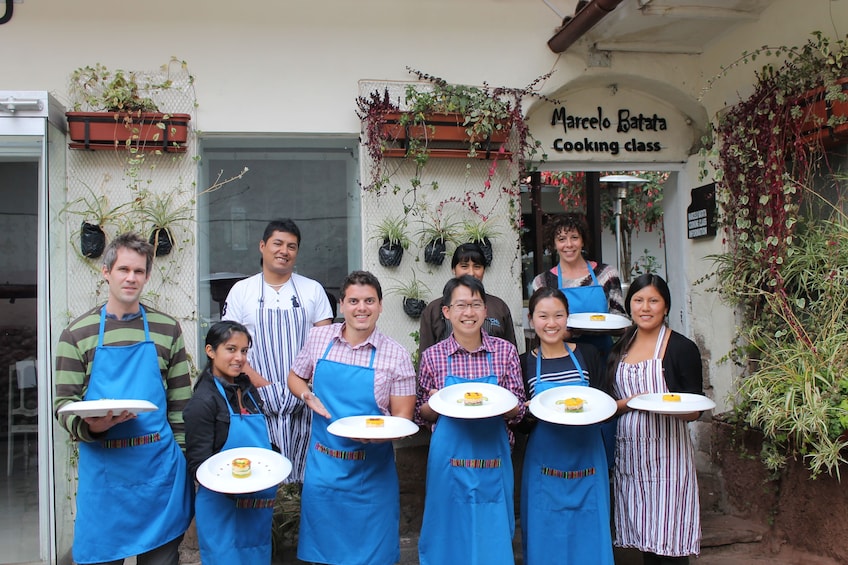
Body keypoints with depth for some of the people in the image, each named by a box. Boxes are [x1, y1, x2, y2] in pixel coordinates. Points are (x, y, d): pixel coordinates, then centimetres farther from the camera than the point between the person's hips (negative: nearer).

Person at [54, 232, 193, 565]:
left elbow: (180, 401, 9)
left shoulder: (167, 329, 7)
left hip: (159, 467, 1)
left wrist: (182, 457, 6)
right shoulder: (77, 334, 2)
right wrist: (89, 426, -19)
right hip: (102, 468, -1)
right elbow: (64, 404, 2)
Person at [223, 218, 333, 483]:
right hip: (259, 397, 0)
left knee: (306, 467, 0)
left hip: (303, 398, 1)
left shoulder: (313, 289, 9)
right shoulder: (241, 290, 7)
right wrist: (260, 383, -10)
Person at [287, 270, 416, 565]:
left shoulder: (396, 355, -9)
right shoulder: (318, 338, -1)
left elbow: (402, 416, -5)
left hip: (371, 469, -2)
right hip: (322, 463, 2)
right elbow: (295, 378, 15)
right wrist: (308, 396, -6)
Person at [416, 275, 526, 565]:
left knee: (493, 539, 9)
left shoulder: (505, 351, 0)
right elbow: (422, 414, 8)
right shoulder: (432, 356, -1)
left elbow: (518, 410, 4)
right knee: (449, 539, 10)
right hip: (448, 460, 0)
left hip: (493, 460, 1)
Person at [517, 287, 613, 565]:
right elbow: (521, 425, 3)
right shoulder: (525, 363, 2)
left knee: (589, 535, 6)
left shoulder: (588, 355, 3)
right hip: (545, 465, 0)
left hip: (587, 461, 0)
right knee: (547, 541, 5)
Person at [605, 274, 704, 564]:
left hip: (666, 454, -4)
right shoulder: (621, 348, 10)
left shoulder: (682, 348, -4)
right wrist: (630, 403, -9)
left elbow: (694, 411, -4)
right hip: (630, 453, 5)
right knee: (644, 539, 11)